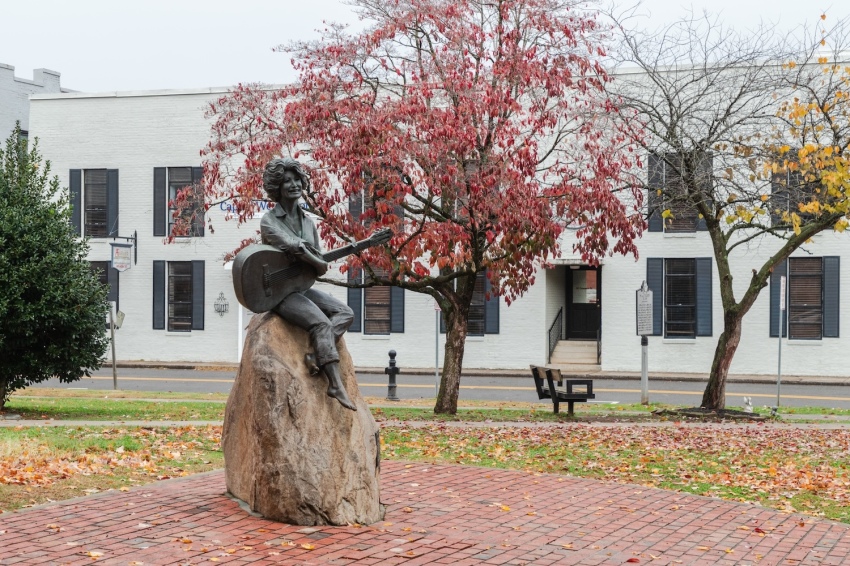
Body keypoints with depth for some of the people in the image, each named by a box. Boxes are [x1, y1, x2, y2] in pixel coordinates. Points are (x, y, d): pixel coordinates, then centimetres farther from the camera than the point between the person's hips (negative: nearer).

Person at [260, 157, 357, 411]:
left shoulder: (307, 221, 11)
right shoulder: (269, 221, -10)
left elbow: (318, 261, 11)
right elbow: (294, 247, -25)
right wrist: (318, 264, -13)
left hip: (302, 288, 8)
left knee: (345, 313, -10)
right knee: (322, 323, -28)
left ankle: (317, 357, -26)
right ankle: (336, 385, -34)